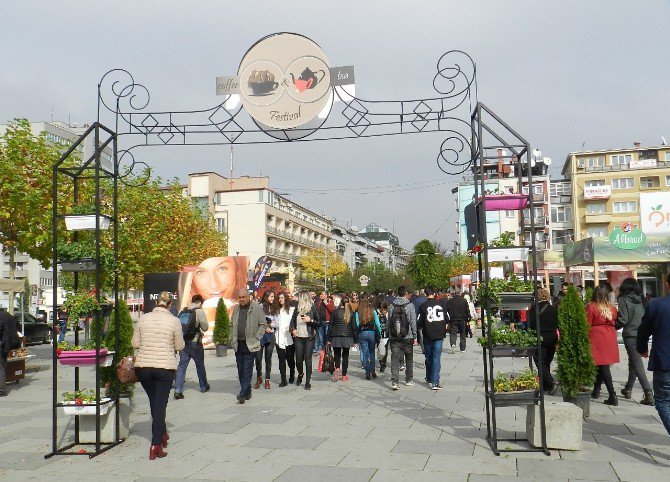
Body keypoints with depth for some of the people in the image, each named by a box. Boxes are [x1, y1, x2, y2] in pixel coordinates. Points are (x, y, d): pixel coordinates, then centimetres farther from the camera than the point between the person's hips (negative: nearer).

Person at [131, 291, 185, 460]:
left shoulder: (143, 318, 0)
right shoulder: (174, 321, -7)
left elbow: (135, 343, 5)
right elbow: (180, 346, 1)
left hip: (143, 366, 3)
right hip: (165, 367, -3)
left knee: (154, 402, 21)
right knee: (160, 405, 2)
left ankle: (162, 435, 35)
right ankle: (156, 445, -3)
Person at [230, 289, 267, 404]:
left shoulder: (257, 308, -5)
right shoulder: (236, 309, 11)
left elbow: (263, 325, -3)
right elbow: (232, 324, 20)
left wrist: (256, 338, -9)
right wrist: (233, 338, 9)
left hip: (250, 345, -6)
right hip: (238, 344, 6)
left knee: (247, 370, -7)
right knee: (240, 370, 9)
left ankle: (243, 394, -7)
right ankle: (247, 392, 20)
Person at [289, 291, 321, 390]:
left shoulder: (313, 308, 0)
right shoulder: (297, 309, 10)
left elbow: (319, 323, 0)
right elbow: (292, 321, 18)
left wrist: (310, 320, -14)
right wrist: (292, 329, 0)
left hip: (309, 337, -3)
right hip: (298, 337, 3)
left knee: (308, 359, -3)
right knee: (299, 359, 3)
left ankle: (308, 381, 5)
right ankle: (300, 374, 32)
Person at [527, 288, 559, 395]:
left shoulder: (533, 309, -10)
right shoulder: (554, 309, 0)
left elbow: (530, 325, -9)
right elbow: (558, 325, 1)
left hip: (539, 339, -4)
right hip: (552, 339, 5)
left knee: (540, 363, -1)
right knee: (546, 363, 16)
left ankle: (551, 383, -18)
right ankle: (545, 386, 22)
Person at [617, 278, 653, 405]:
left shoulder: (624, 300, -9)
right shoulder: (641, 299, 6)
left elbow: (623, 320, -13)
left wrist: (615, 323, 5)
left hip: (630, 335, -6)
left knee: (637, 365, -6)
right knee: (634, 362, 20)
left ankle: (649, 394, -15)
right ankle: (628, 389, 33)